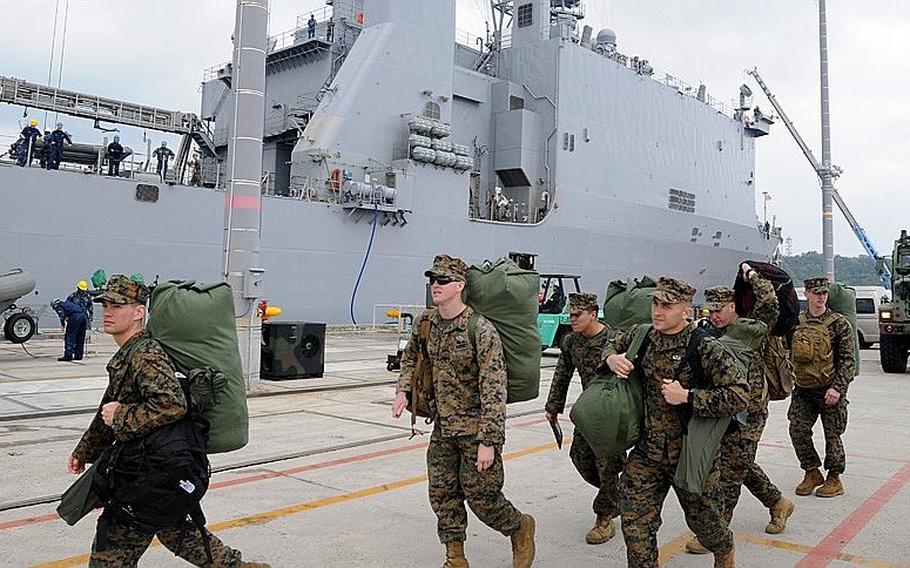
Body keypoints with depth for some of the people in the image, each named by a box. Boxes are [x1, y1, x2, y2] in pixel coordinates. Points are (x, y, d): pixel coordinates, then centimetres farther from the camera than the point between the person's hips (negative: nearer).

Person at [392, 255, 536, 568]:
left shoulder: (481, 330, -21)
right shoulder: (425, 322, 1)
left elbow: (493, 388, -23)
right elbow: (410, 356, 22)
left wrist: (489, 441, -26)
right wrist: (403, 390, 6)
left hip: (476, 429, -6)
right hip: (442, 428, 6)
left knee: (481, 496, 0)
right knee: (442, 494, 10)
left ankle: (521, 529, 30)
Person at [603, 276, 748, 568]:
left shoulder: (705, 348, -17)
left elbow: (739, 396, -21)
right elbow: (612, 344, 20)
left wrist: (687, 396, -26)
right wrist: (611, 358, -3)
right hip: (647, 449, 4)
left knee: (703, 518, 18)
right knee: (635, 522, 0)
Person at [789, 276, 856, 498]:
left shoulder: (839, 323, -7)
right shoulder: (795, 322, 4)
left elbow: (848, 359, -9)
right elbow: (788, 353, 15)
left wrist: (837, 388, -16)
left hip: (830, 390, -3)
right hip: (803, 390, 3)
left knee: (832, 435, 6)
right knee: (798, 430, -1)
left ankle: (834, 479, 22)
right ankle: (812, 473, 17)